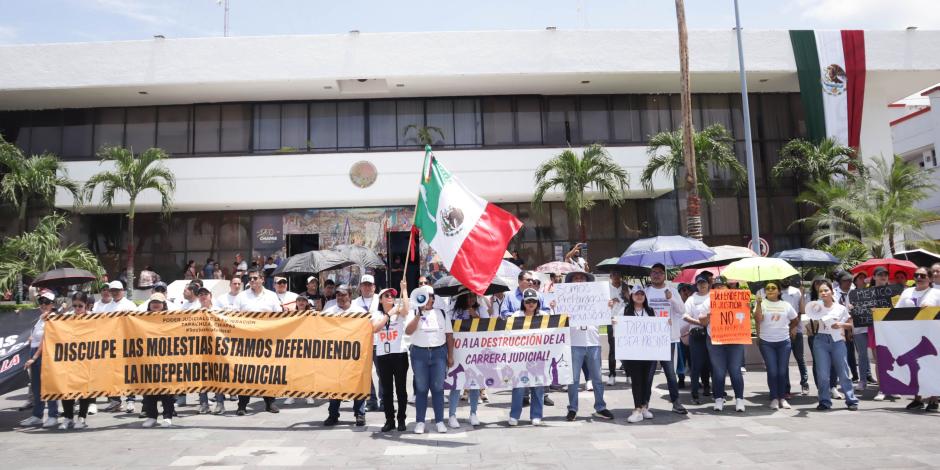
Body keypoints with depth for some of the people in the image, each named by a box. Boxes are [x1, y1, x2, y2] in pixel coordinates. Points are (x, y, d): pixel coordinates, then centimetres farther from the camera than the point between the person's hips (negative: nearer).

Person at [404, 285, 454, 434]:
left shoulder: (441, 313, 8)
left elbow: (449, 334, 8)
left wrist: (450, 356, 3)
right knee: (421, 389, 3)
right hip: (419, 353, -1)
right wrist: (419, 314, -17)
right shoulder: (413, 312, 4)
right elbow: (408, 331, -10)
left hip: (439, 352, 1)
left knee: (438, 388, 3)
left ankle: (439, 421, 11)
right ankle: (419, 421, 10)